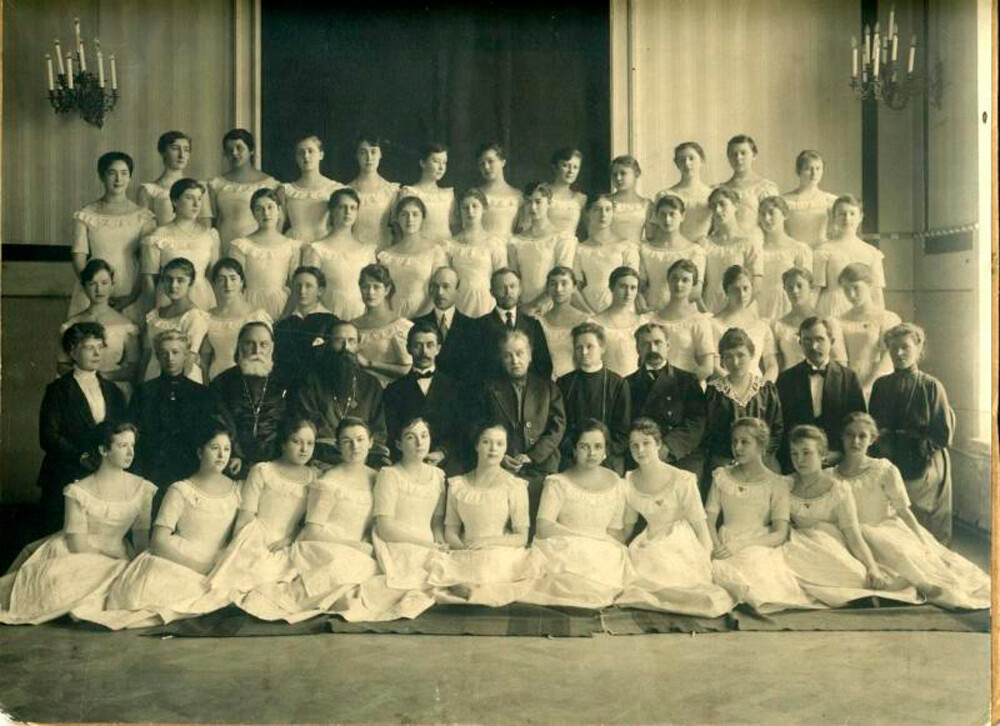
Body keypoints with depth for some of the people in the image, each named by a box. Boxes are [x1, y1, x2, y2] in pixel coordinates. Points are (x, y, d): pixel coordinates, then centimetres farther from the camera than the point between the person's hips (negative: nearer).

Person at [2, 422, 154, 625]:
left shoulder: (142, 489, 2)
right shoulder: (79, 492, -8)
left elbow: (142, 540, 7)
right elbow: (78, 546, -10)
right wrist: (117, 568, -14)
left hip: (115, 559, 2)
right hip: (72, 560, -1)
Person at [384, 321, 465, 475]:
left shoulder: (453, 387, 15)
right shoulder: (394, 390, 14)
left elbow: (461, 431, 7)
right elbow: (392, 435, 6)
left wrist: (442, 453, -10)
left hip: (448, 466, 0)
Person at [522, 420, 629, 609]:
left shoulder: (615, 484, 12)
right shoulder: (558, 483, 2)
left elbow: (617, 533, 7)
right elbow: (543, 527, -9)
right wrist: (589, 536, -10)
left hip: (603, 554, 3)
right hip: (562, 552, -2)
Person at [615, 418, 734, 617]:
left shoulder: (682, 481, -13)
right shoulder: (629, 482, 2)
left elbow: (700, 524, -8)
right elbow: (628, 524, 15)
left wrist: (706, 563, -13)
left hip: (681, 547, -4)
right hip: (649, 546, 4)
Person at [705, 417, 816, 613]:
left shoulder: (776, 483, 6)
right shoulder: (721, 477, 15)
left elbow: (780, 534, -2)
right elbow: (709, 520, 8)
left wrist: (741, 546, -16)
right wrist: (717, 547, -14)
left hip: (761, 546, -3)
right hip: (726, 545, 3)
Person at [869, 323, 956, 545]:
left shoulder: (931, 386, -8)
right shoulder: (881, 385, 2)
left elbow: (944, 436, -10)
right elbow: (874, 429, 10)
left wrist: (896, 437, -7)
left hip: (924, 470, -2)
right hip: (889, 468, 2)